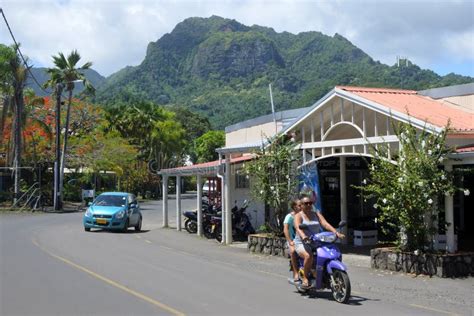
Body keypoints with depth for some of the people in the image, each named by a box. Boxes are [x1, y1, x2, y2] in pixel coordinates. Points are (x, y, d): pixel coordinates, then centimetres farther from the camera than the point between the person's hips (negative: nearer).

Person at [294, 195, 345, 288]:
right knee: (309, 256, -35)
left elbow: (325, 224, -1)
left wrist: (336, 232, -18)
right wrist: (303, 236, -41)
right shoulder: (299, 216, 0)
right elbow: (298, 228, -19)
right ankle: (305, 278, -20)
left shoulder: (316, 214, 14)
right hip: (302, 243, -5)